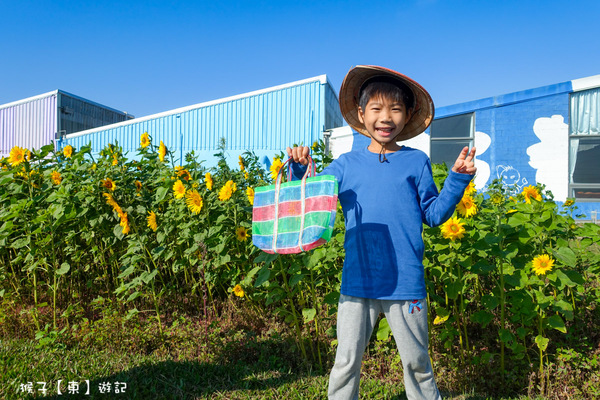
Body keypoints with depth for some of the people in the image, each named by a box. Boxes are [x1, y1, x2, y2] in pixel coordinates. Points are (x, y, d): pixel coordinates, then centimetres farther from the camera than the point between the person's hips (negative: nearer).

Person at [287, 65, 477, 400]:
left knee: (417, 363, 16)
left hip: (406, 285, -1)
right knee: (346, 363, 12)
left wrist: (458, 178, -4)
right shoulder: (346, 165, 4)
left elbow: (434, 214, 5)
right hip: (357, 283, 1)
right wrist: (301, 168, -7)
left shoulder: (416, 162, 2)